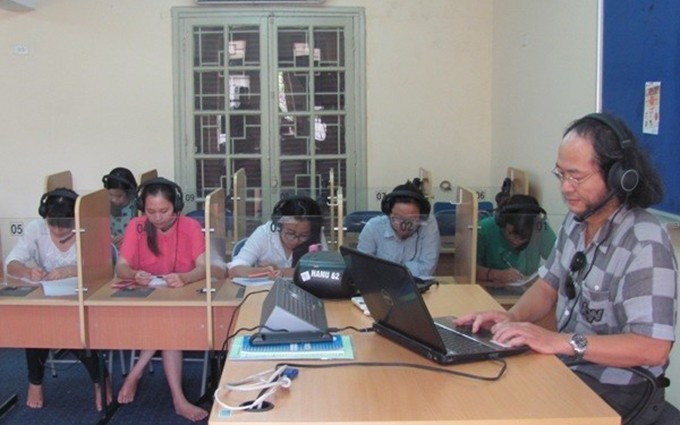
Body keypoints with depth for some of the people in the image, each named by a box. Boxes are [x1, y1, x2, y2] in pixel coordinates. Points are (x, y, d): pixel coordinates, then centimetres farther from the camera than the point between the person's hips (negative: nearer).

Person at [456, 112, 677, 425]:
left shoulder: (645, 244, -22)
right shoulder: (576, 221, 4)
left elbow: (653, 348, -28)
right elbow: (548, 286, 14)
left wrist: (561, 341, -31)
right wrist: (512, 318, -5)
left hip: (617, 391, -7)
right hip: (567, 370, 7)